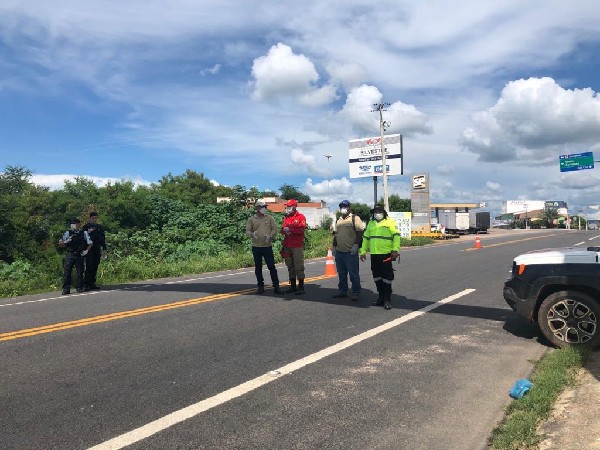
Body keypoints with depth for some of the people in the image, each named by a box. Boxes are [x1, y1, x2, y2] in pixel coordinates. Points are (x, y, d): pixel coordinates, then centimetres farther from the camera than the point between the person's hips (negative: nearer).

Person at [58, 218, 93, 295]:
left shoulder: (84, 233, 7)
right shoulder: (68, 233, 6)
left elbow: (90, 243, 14)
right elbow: (60, 243, 6)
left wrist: (86, 250, 1)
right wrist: (66, 241, -14)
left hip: (79, 255, 0)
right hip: (70, 255, 0)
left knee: (80, 272, 5)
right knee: (66, 272, -6)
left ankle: (80, 287, 17)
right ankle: (66, 289, -1)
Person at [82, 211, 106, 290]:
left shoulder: (100, 227, 15)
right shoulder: (86, 227, 3)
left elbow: (103, 238, 17)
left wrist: (104, 248, 12)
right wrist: (88, 233, -19)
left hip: (97, 250, 4)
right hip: (89, 249, -4)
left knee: (95, 267, 6)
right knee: (89, 267, -10)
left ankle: (92, 283, 12)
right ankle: (86, 283, -7)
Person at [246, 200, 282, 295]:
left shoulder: (269, 218, 7)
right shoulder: (251, 219, 6)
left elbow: (274, 229, 3)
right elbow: (247, 231, 1)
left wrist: (270, 236, -15)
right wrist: (252, 234, -21)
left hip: (268, 246, -1)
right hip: (256, 247, 1)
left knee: (271, 266, -3)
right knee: (258, 267, 8)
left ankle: (276, 286, 4)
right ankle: (260, 286, 18)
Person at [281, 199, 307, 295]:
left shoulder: (300, 217, -3)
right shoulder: (286, 217, 17)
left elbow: (302, 230, -14)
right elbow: (282, 230, 17)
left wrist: (290, 229, -14)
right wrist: (284, 230, -6)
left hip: (297, 246, -7)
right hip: (287, 246, 7)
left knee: (299, 267, -5)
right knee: (290, 267, 11)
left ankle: (301, 287, 1)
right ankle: (293, 286, 20)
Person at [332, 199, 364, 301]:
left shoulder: (355, 218, -4)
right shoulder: (338, 220, 18)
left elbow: (360, 233, -10)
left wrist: (356, 245, -17)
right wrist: (334, 246, 18)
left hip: (350, 252, -7)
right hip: (339, 251, 7)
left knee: (353, 273, -2)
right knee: (341, 273, 13)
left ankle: (356, 293, 6)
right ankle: (342, 290, 23)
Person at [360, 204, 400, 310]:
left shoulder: (390, 222, -1)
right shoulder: (371, 223, 17)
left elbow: (396, 236, -8)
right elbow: (366, 237, 21)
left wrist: (395, 250, -17)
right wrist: (363, 251, 15)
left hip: (386, 254, -6)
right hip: (374, 254, 6)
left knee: (387, 277, -2)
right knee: (377, 277, 11)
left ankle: (387, 299, 6)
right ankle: (381, 297, 23)